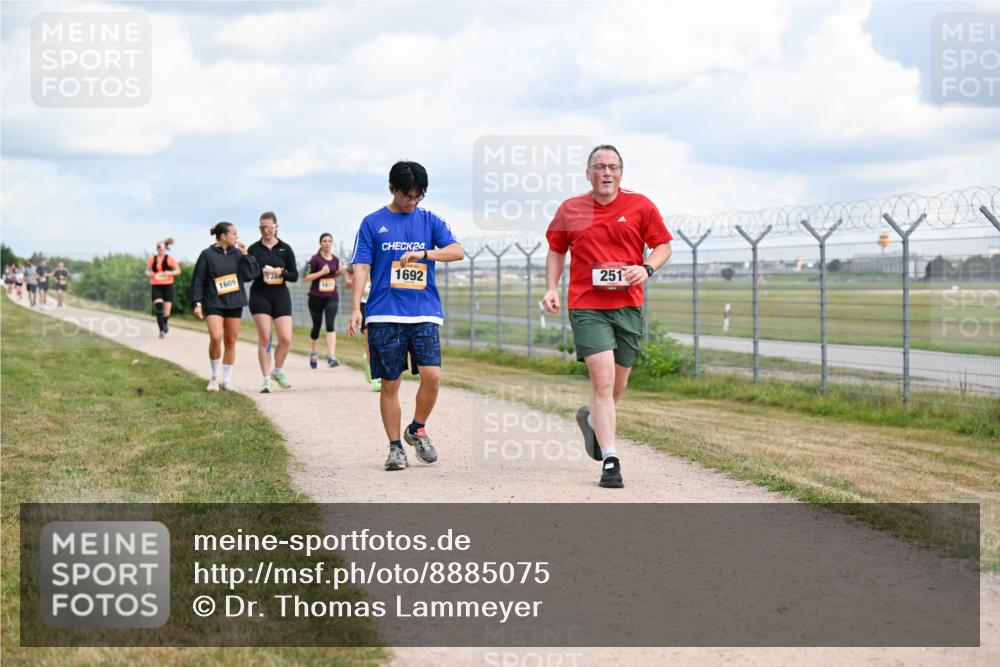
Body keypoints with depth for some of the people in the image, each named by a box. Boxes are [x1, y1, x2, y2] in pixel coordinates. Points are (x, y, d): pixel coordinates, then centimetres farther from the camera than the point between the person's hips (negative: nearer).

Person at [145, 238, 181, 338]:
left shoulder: (170, 259, 2)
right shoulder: (152, 260, 7)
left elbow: (178, 271, 6)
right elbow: (147, 271, 18)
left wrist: (170, 273, -13)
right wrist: (150, 273, -6)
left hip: (167, 286, 0)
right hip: (155, 286, 1)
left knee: (166, 312, 0)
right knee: (159, 308, -16)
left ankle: (166, 322, 35)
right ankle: (162, 331, -12)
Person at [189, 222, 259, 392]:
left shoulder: (237, 253, 5)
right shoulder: (207, 255, -5)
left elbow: (251, 274, -1)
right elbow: (198, 280, -4)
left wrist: (246, 254, -8)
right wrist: (197, 303, -9)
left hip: (234, 303, 4)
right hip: (213, 303, -4)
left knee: (230, 342, 7)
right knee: (216, 338, -21)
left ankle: (227, 379, 18)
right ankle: (215, 376, -2)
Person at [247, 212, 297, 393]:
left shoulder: (285, 249, 5)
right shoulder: (254, 249, 4)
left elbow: (295, 276, 4)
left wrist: (281, 272, -16)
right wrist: (260, 272, -16)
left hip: (280, 295, 1)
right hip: (259, 295, -1)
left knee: (286, 339, -8)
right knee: (264, 338, -7)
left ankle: (278, 371, 18)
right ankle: (266, 379, 1)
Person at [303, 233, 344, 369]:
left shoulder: (336, 259, 5)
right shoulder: (315, 259, -7)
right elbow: (306, 278, -9)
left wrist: (340, 272, -1)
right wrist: (321, 272, -19)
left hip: (332, 297, 2)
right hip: (316, 297, -2)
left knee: (330, 324, -14)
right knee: (317, 325, 11)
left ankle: (331, 356, -23)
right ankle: (313, 352, 36)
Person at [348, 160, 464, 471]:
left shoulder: (430, 221, 10)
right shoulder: (373, 223, 6)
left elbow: (457, 251, -2)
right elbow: (361, 268, 3)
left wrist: (424, 253, -19)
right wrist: (356, 308, -8)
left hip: (425, 313, 1)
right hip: (384, 315, -1)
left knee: (432, 375, -12)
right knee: (390, 383, 1)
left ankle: (417, 430, 12)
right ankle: (395, 446, 13)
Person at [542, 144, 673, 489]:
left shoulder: (640, 206, 3)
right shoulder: (570, 209, 5)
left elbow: (663, 245, 7)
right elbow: (556, 250, 18)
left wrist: (646, 268, -12)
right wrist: (551, 288, 6)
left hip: (628, 305, 2)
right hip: (586, 307, -2)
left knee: (617, 384, 13)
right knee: (603, 380, -15)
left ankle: (592, 419, 46)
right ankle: (610, 460, -13)